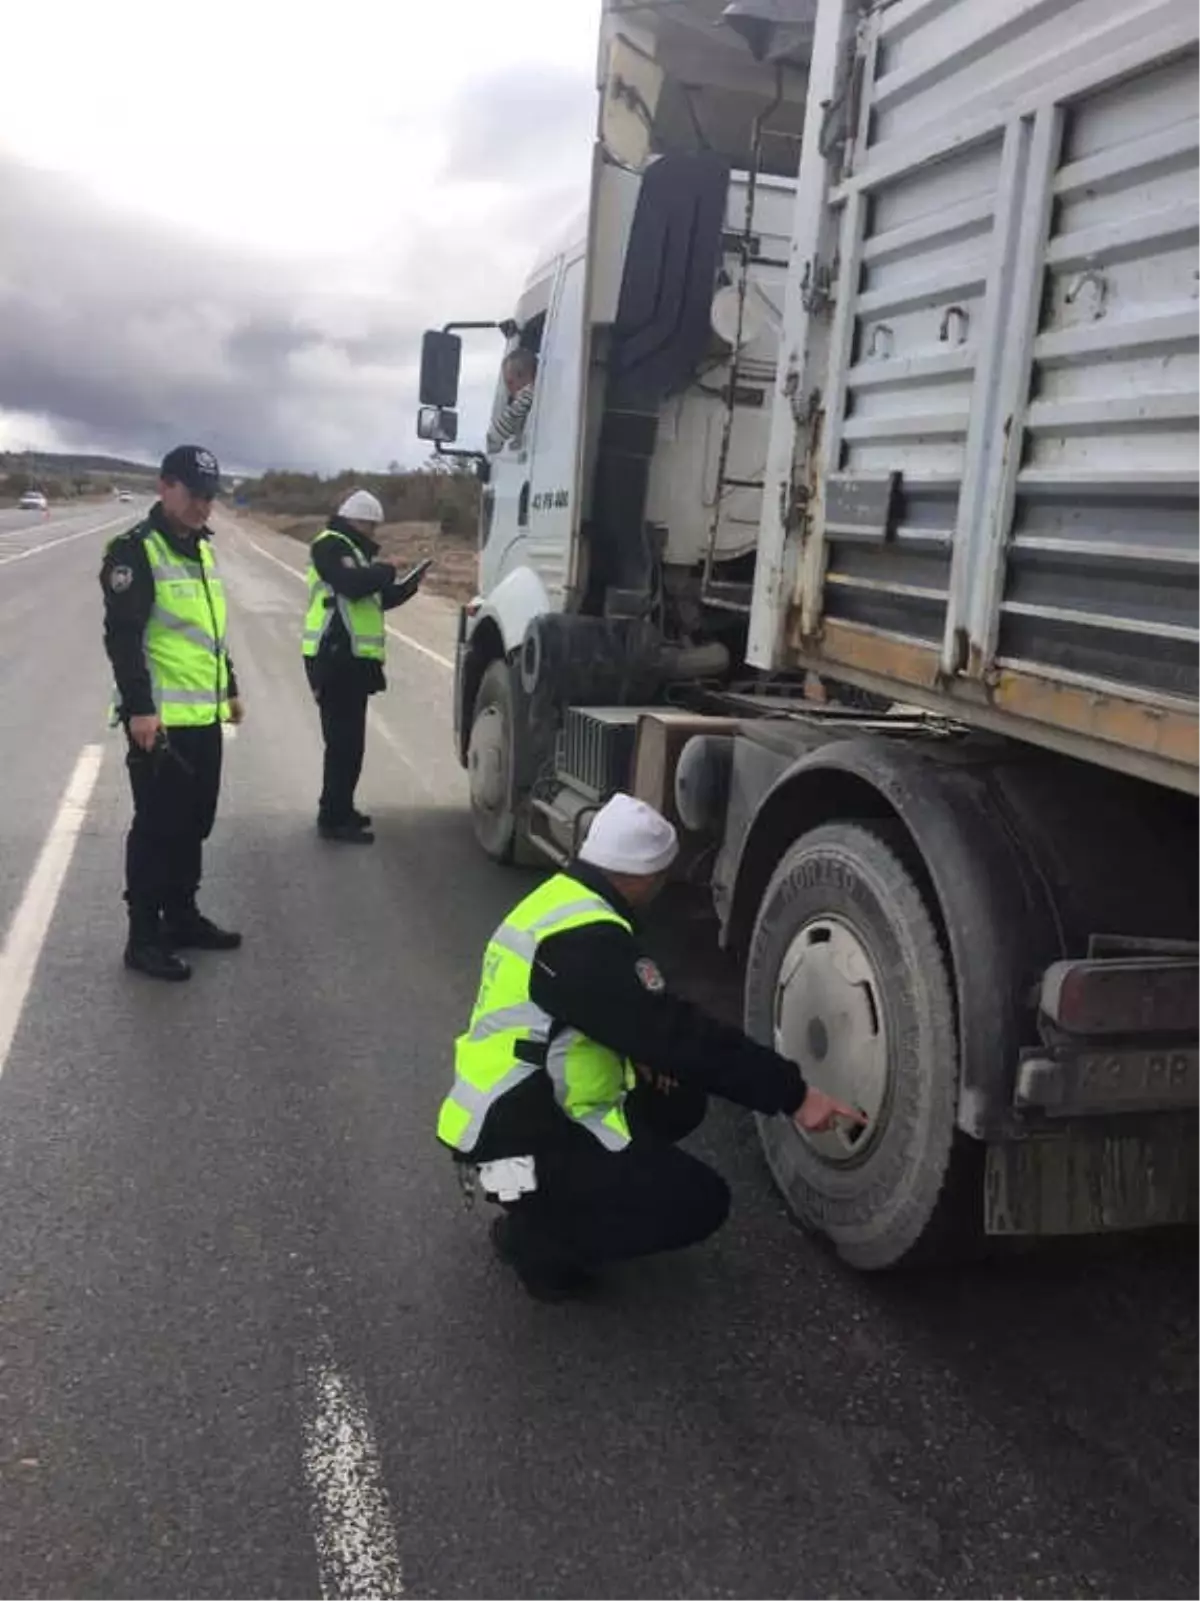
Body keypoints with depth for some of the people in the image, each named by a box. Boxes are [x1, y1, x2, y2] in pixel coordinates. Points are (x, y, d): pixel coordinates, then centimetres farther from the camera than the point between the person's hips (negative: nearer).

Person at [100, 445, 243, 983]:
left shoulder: (202, 548, 15)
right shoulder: (136, 550, -12)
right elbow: (122, 636, -17)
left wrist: (230, 687, 24)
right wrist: (139, 708, -23)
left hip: (204, 715, 8)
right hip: (161, 720, -8)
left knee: (194, 822, 15)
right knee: (157, 827, -3)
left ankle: (182, 916, 29)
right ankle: (144, 938, 6)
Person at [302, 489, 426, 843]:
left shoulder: (353, 550, 23)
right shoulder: (330, 545, -9)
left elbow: (373, 599, 23)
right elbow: (354, 585, -25)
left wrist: (409, 586, 9)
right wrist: (387, 567, -11)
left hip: (351, 658, 11)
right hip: (337, 657, -11)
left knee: (348, 738, 17)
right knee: (345, 740, -11)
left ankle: (339, 810, 27)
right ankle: (333, 819, -7)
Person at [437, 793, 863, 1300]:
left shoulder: (564, 900, 8)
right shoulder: (585, 939, -24)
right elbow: (675, 1034, -26)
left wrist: (645, 1060, 0)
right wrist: (791, 1094, -23)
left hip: (517, 1109, 10)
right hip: (522, 1136, -10)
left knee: (678, 1101, 11)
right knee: (700, 1202, -9)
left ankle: (553, 1198, 11)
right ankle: (537, 1233, -1)